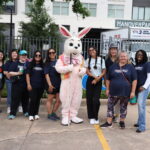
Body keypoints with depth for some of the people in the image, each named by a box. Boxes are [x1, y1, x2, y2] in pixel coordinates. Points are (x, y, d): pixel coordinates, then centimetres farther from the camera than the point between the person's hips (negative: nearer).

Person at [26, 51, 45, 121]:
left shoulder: (42, 65, 10)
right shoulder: (31, 64, 2)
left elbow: (44, 75, 14)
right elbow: (27, 74, 0)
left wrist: (44, 84, 7)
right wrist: (28, 84, -7)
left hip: (41, 85, 3)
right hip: (33, 85, -3)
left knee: (38, 100, 7)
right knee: (33, 99, -7)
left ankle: (36, 114, 18)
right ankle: (31, 114, 2)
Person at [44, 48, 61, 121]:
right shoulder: (47, 63, -3)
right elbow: (46, 74, -9)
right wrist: (50, 85, -17)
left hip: (59, 84, 5)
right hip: (51, 84, -5)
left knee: (59, 100, 8)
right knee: (50, 99, 6)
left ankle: (53, 113, 25)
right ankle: (49, 114, 17)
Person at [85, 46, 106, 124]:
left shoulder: (101, 60, 5)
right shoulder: (88, 60, 10)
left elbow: (104, 71, 2)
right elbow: (87, 71, 2)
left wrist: (98, 78, -10)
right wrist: (94, 76, -11)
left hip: (98, 81, -2)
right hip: (90, 80, 2)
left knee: (96, 99, -11)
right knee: (89, 99, 0)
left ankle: (96, 117, 3)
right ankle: (91, 117, 10)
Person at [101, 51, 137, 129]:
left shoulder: (130, 67, 0)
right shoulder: (113, 66, 5)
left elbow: (134, 80, -2)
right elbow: (108, 79, 10)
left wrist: (133, 91, -8)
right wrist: (107, 89, 5)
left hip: (125, 92, -1)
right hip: (113, 91, 2)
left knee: (123, 107, 10)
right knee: (110, 106, 3)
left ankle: (122, 122, 27)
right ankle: (109, 122, 13)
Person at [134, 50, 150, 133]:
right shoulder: (135, 65, 14)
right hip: (137, 87, 6)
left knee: (141, 105, -13)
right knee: (140, 105, 12)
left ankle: (142, 126, -10)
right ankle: (140, 122, 23)